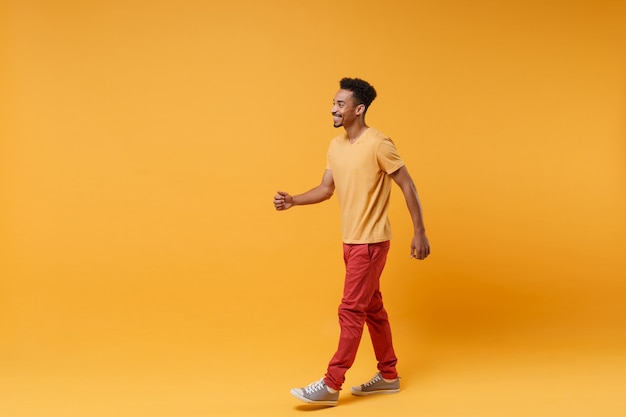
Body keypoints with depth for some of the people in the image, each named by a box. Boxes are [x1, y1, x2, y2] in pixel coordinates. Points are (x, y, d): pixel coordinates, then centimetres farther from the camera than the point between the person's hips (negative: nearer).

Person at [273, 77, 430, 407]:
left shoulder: (378, 144, -15)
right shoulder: (335, 146, 8)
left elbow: (407, 186, -12)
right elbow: (326, 189, 10)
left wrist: (419, 232, -13)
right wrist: (292, 201, -6)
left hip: (371, 242, -8)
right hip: (350, 241, 9)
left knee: (351, 310, -6)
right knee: (372, 308, 15)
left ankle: (331, 385, 0)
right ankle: (388, 376, 26)